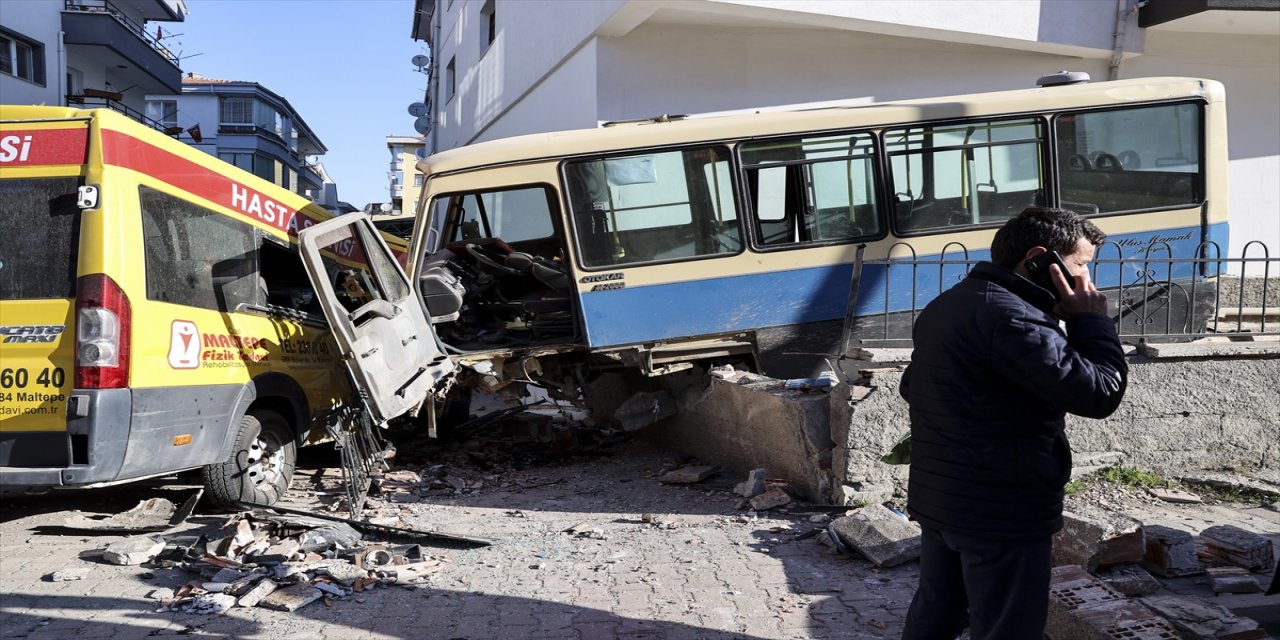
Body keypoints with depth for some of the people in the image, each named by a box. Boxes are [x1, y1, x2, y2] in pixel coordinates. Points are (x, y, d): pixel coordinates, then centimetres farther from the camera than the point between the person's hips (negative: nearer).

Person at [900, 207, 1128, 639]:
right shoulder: (1012, 317, -20)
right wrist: (1093, 321, -8)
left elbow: (912, 386, 21)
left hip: (935, 499, 9)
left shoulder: (943, 307, 11)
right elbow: (1098, 392, -21)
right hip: (1002, 511, -9)